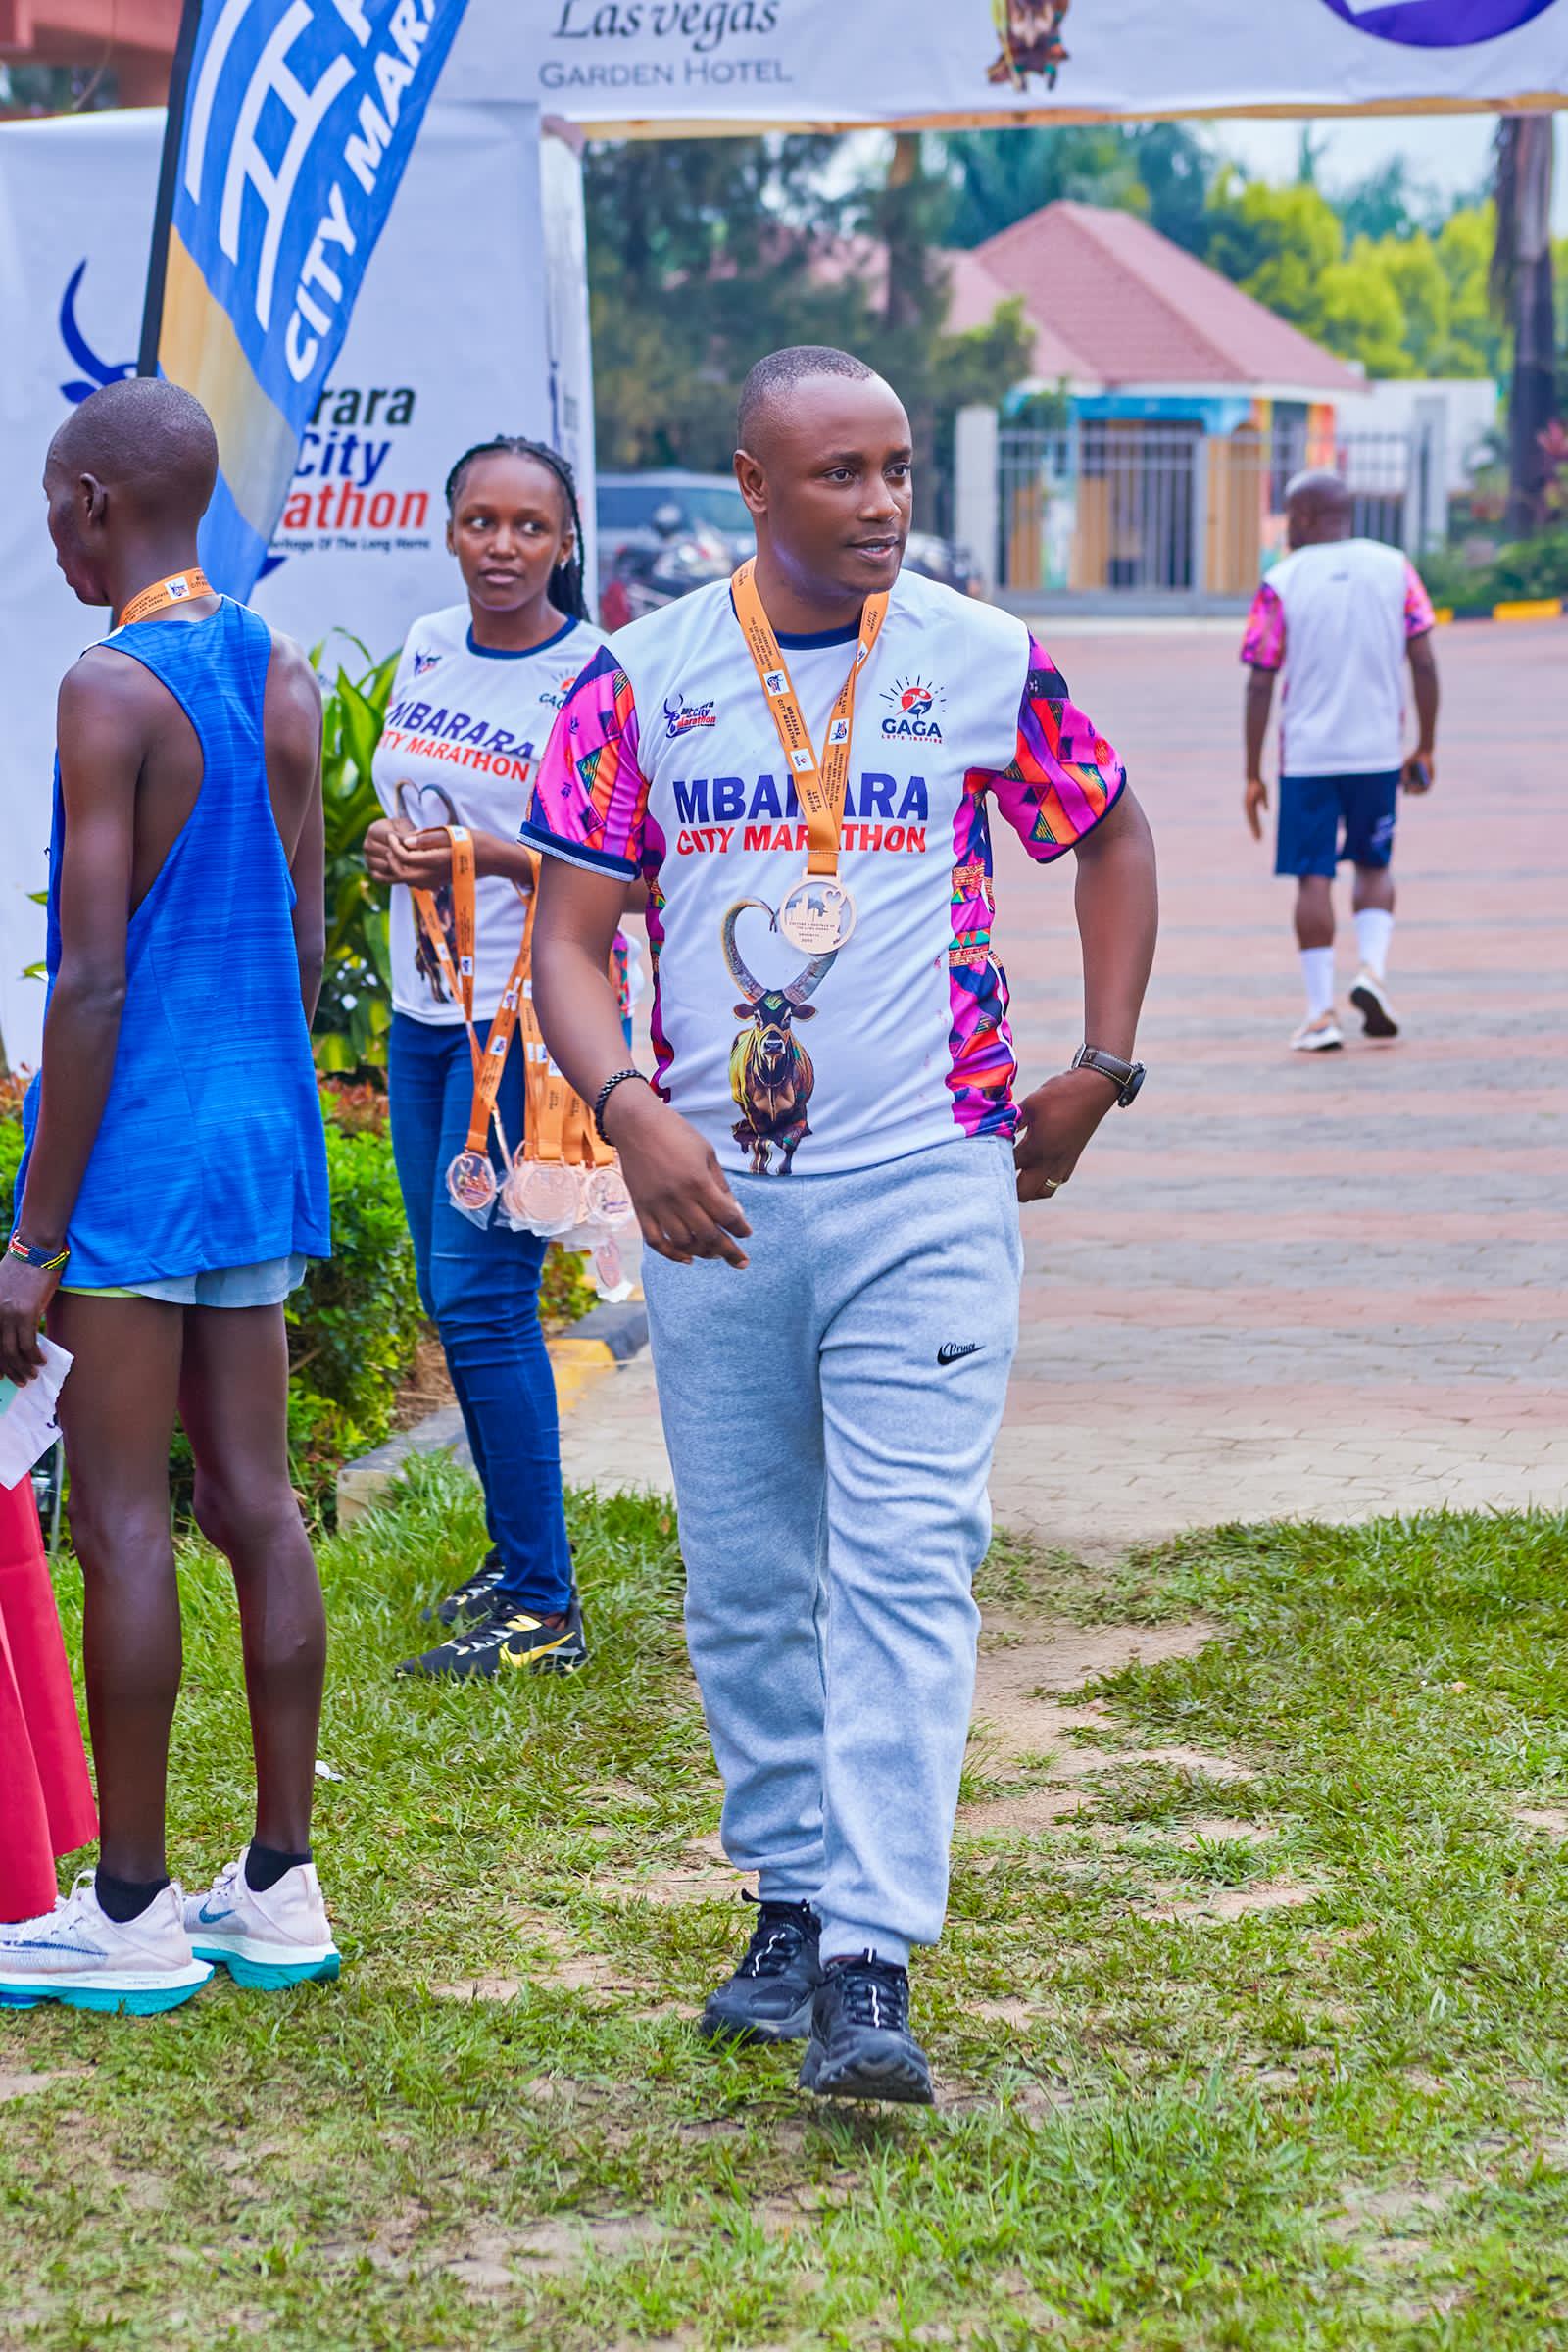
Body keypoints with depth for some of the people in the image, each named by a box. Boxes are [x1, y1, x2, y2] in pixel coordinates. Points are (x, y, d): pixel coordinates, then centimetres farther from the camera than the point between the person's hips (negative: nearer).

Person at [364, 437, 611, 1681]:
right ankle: (516, 1558, 24)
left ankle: (544, 1608, -5)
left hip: (526, 1013, -7)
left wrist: (481, 855, -22)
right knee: (456, 1289, 11)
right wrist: (389, 843, 0)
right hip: (425, 1008, 7)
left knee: (478, 1290, -11)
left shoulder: (595, 677, -10)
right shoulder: (427, 649, 10)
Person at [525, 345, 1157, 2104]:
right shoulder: (642, 678, 2)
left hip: (929, 1185, -2)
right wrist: (628, 1108, -16)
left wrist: (1098, 1071, 13)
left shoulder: (986, 665, 2)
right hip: (712, 1198, 2)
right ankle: (795, 1901, 24)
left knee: (903, 1567, -11)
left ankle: (872, 1965, -13)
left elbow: (1112, 837, 19)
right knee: (744, 1580, 9)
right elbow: (568, 939, 1)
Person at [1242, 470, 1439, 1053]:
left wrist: (1253, 776, 2)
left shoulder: (1282, 584, -3)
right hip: (1378, 751, 2)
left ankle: (1320, 1011, -1)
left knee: (1314, 878, 3)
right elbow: (1423, 662, 0)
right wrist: (1426, 748, 9)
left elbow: (1260, 686, -4)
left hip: (1307, 753, -2)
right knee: (1374, 865, 19)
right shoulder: (1395, 568, 3)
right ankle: (1373, 967, -3)